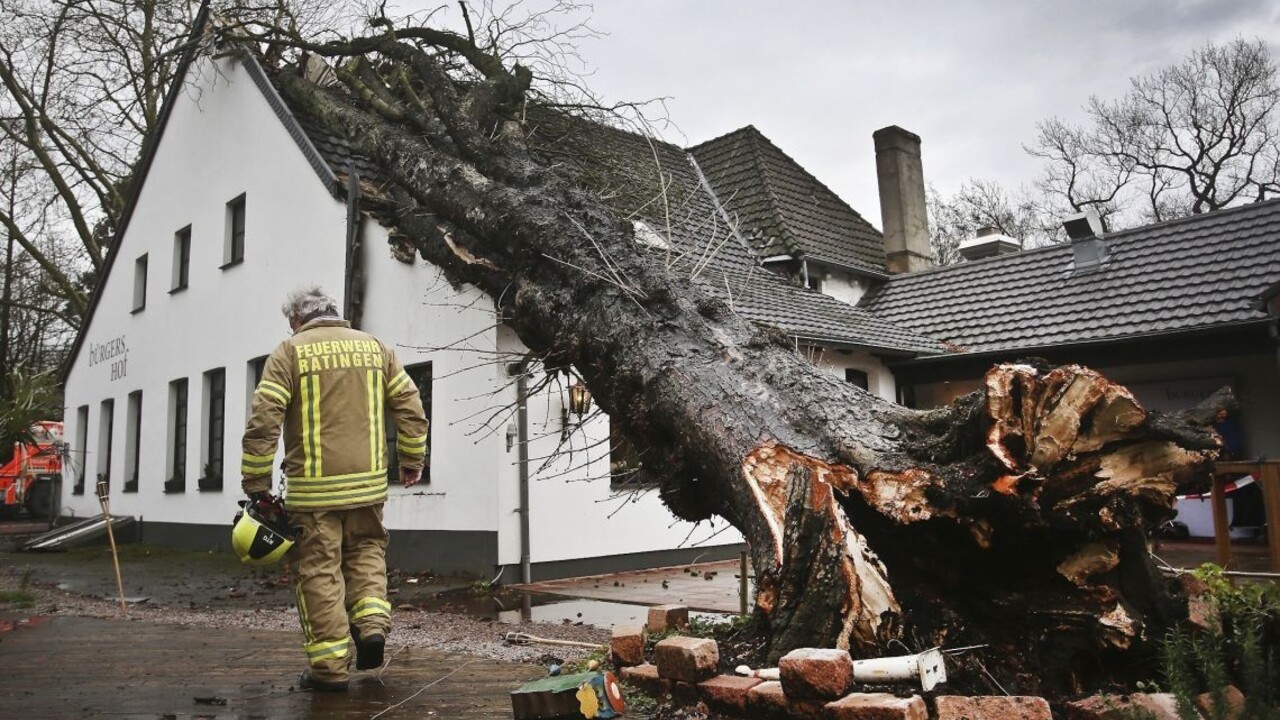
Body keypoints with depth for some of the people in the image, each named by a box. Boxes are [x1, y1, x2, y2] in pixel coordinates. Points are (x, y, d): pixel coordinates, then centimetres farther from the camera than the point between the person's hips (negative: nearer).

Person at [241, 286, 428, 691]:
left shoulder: (289, 352, -1)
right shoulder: (374, 347, 10)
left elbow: (263, 422, -8)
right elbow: (410, 407, 8)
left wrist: (256, 483, -2)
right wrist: (412, 461, 16)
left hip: (313, 487, -3)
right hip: (367, 481, 3)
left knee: (319, 569, 5)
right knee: (366, 551, 22)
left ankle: (330, 667, 9)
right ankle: (372, 623, 5)